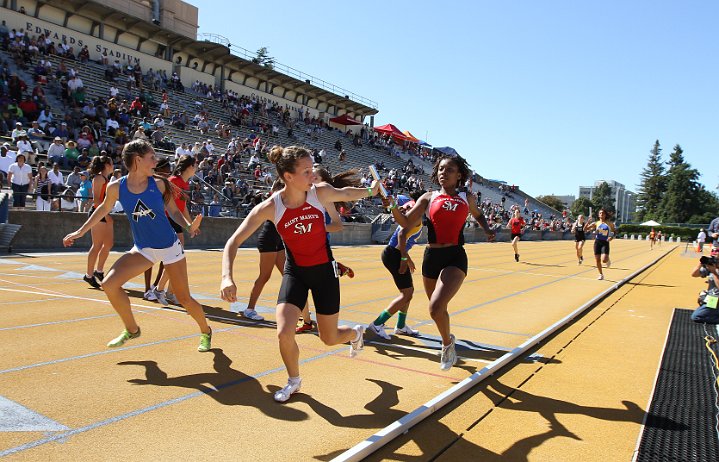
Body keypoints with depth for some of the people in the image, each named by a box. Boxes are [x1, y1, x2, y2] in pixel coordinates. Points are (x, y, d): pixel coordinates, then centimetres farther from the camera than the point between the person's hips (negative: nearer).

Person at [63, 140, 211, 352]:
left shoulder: (159, 184, -12)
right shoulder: (116, 187, -9)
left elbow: (173, 211, 0)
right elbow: (104, 209, 10)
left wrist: (188, 226, -19)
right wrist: (80, 231, 15)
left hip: (170, 246, -2)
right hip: (143, 249, 2)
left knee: (184, 298, 2)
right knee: (109, 284, -13)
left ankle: (206, 332, 29)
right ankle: (131, 329, 10)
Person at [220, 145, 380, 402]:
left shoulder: (320, 193, -16)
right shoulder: (270, 207, -19)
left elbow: (347, 193, 9)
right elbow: (234, 242, -20)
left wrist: (371, 191, 16)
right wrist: (227, 277, -33)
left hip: (324, 270, 0)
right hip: (295, 272, 0)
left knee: (329, 339, 8)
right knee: (284, 333, -16)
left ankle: (355, 333, 48)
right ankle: (294, 381, 16)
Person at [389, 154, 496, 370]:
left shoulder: (467, 198, 7)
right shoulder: (429, 197, 6)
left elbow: (478, 214, 29)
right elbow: (407, 223, -5)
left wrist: (487, 230, 11)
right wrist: (392, 206, -21)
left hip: (455, 257, -2)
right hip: (431, 257, 3)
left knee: (436, 307, -22)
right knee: (437, 309, 18)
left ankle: (447, 342, 8)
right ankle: (448, 345, 47)